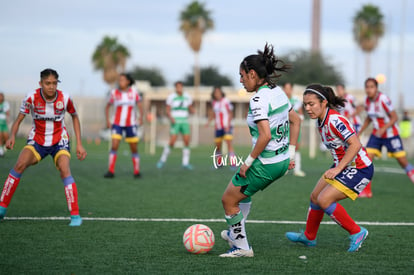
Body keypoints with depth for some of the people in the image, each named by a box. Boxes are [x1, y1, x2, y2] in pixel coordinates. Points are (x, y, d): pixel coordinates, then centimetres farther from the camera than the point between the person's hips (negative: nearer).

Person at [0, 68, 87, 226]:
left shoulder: (65, 98, -16)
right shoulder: (32, 97, -17)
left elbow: (75, 117, 3)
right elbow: (19, 119, -9)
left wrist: (79, 144, 0)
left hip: (59, 141, -1)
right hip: (37, 140, 1)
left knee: (65, 171, -24)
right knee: (19, 165, -21)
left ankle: (75, 215, -18)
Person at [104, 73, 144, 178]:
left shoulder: (133, 92, 0)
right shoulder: (114, 93, -1)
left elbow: (139, 105, 2)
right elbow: (107, 107, 8)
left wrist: (141, 116, -14)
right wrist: (107, 120, -2)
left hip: (131, 124, 1)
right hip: (117, 124, -1)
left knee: (134, 149, 5)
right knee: (114, 146, -15)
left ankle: (136, 171, 17)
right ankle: (111, 171, -12)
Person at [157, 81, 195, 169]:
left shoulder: (187, 97, 6)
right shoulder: (171, 97, -4)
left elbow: (191, 110, 15)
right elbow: (167, 110, -4)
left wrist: (191, 110, -10)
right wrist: (171, 118, -23)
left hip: (184, 122, 4)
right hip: (175, 122, -4)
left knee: (187, 141, -6)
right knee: (172, 142, -13)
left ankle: (185, 163, 1)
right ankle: (162, 160, 5)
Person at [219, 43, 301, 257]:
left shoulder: (258, 100, -21)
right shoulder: (278, 92, 6)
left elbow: (265, 135, -29)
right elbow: (296, 121, 15)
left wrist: (248, 162, -18)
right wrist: (291, 154, 19)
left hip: (265, 164, -9)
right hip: (283, 161, 9)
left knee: (228, 200, 9)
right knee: (242, 190, 31)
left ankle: (242, 247, 17)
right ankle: (236, 234, 40)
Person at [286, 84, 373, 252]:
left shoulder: (335, 120, -25)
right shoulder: (321, 121, 3)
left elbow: (355, 144, -31)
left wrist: (338, 169, -32)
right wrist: (336, 167, 10)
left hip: (359, 169, -10)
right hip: (343, 166, 10)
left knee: (324, 200, -17)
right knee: (315, 197, 15)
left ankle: (356, 233, -2)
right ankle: (309, 237, 35)